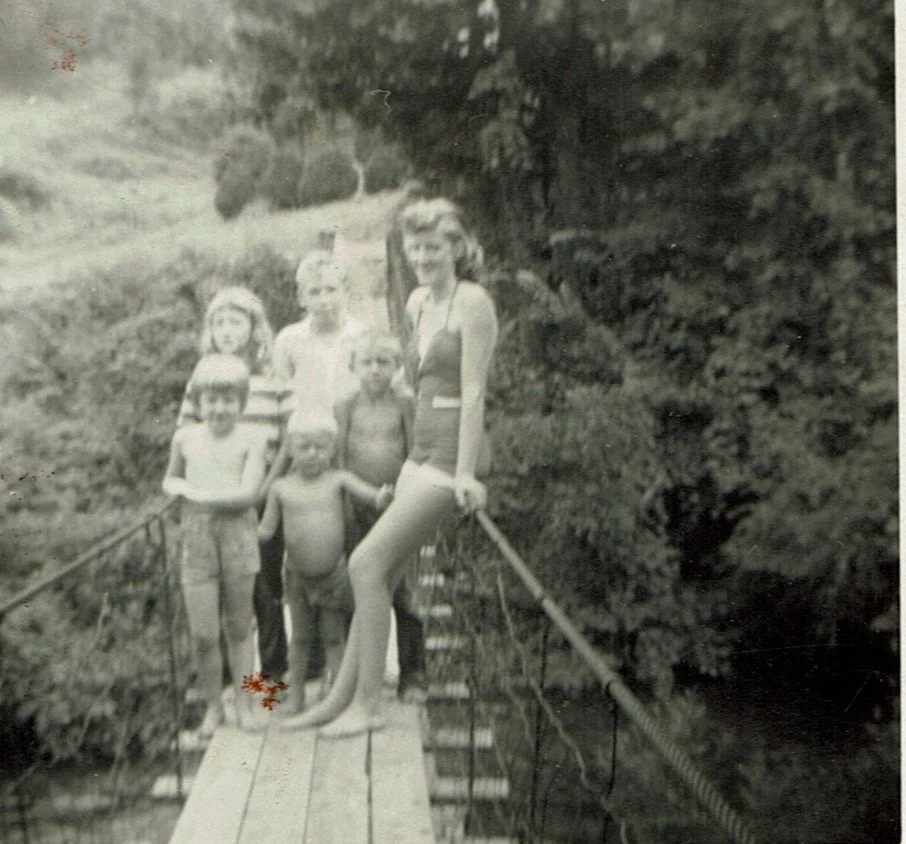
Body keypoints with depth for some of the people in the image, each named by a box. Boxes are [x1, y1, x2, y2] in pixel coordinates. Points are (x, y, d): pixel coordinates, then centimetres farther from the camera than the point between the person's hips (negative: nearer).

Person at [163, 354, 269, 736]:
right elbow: (170, 479, 24)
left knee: (238, 626, 8)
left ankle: (243, 704, 22)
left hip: (237, 535, -2)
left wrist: (195, 493, -10)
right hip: (196, 536, 2)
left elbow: (247, 492, -13)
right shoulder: (185, 437, 8)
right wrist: (178, 487, 0)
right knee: (202, 633, 1)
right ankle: (213, 706, 20)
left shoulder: (251, 437, -3)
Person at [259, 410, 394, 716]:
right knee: (299, 636, 14)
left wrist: (381, 497, -40)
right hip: (298, 576, 2)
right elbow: (266, 529, 1)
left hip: (334, 574, -1)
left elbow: (368, 493, -18)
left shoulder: (338, 479, -6)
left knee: (333, 636, 7)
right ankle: (296, 694, 28)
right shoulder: (281, 487, -3)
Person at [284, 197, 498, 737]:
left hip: (449, 454, -8)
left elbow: (474, 391, -15)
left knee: (366, 565, -10)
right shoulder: (418, 303, 15)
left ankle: (367, 706, 3)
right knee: (382, 574, 8)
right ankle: (343, 698, 19)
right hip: (420, 453, 8)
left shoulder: (473, 301, -8)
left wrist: (465, 472, -19)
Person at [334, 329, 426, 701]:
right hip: (357, 509, 2)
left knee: (403, 592, 2)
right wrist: (346, 508, -2)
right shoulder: (345, 407, 5)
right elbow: (338, 459, 4)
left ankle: (412, 673, 14)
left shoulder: (405, 405, 1)